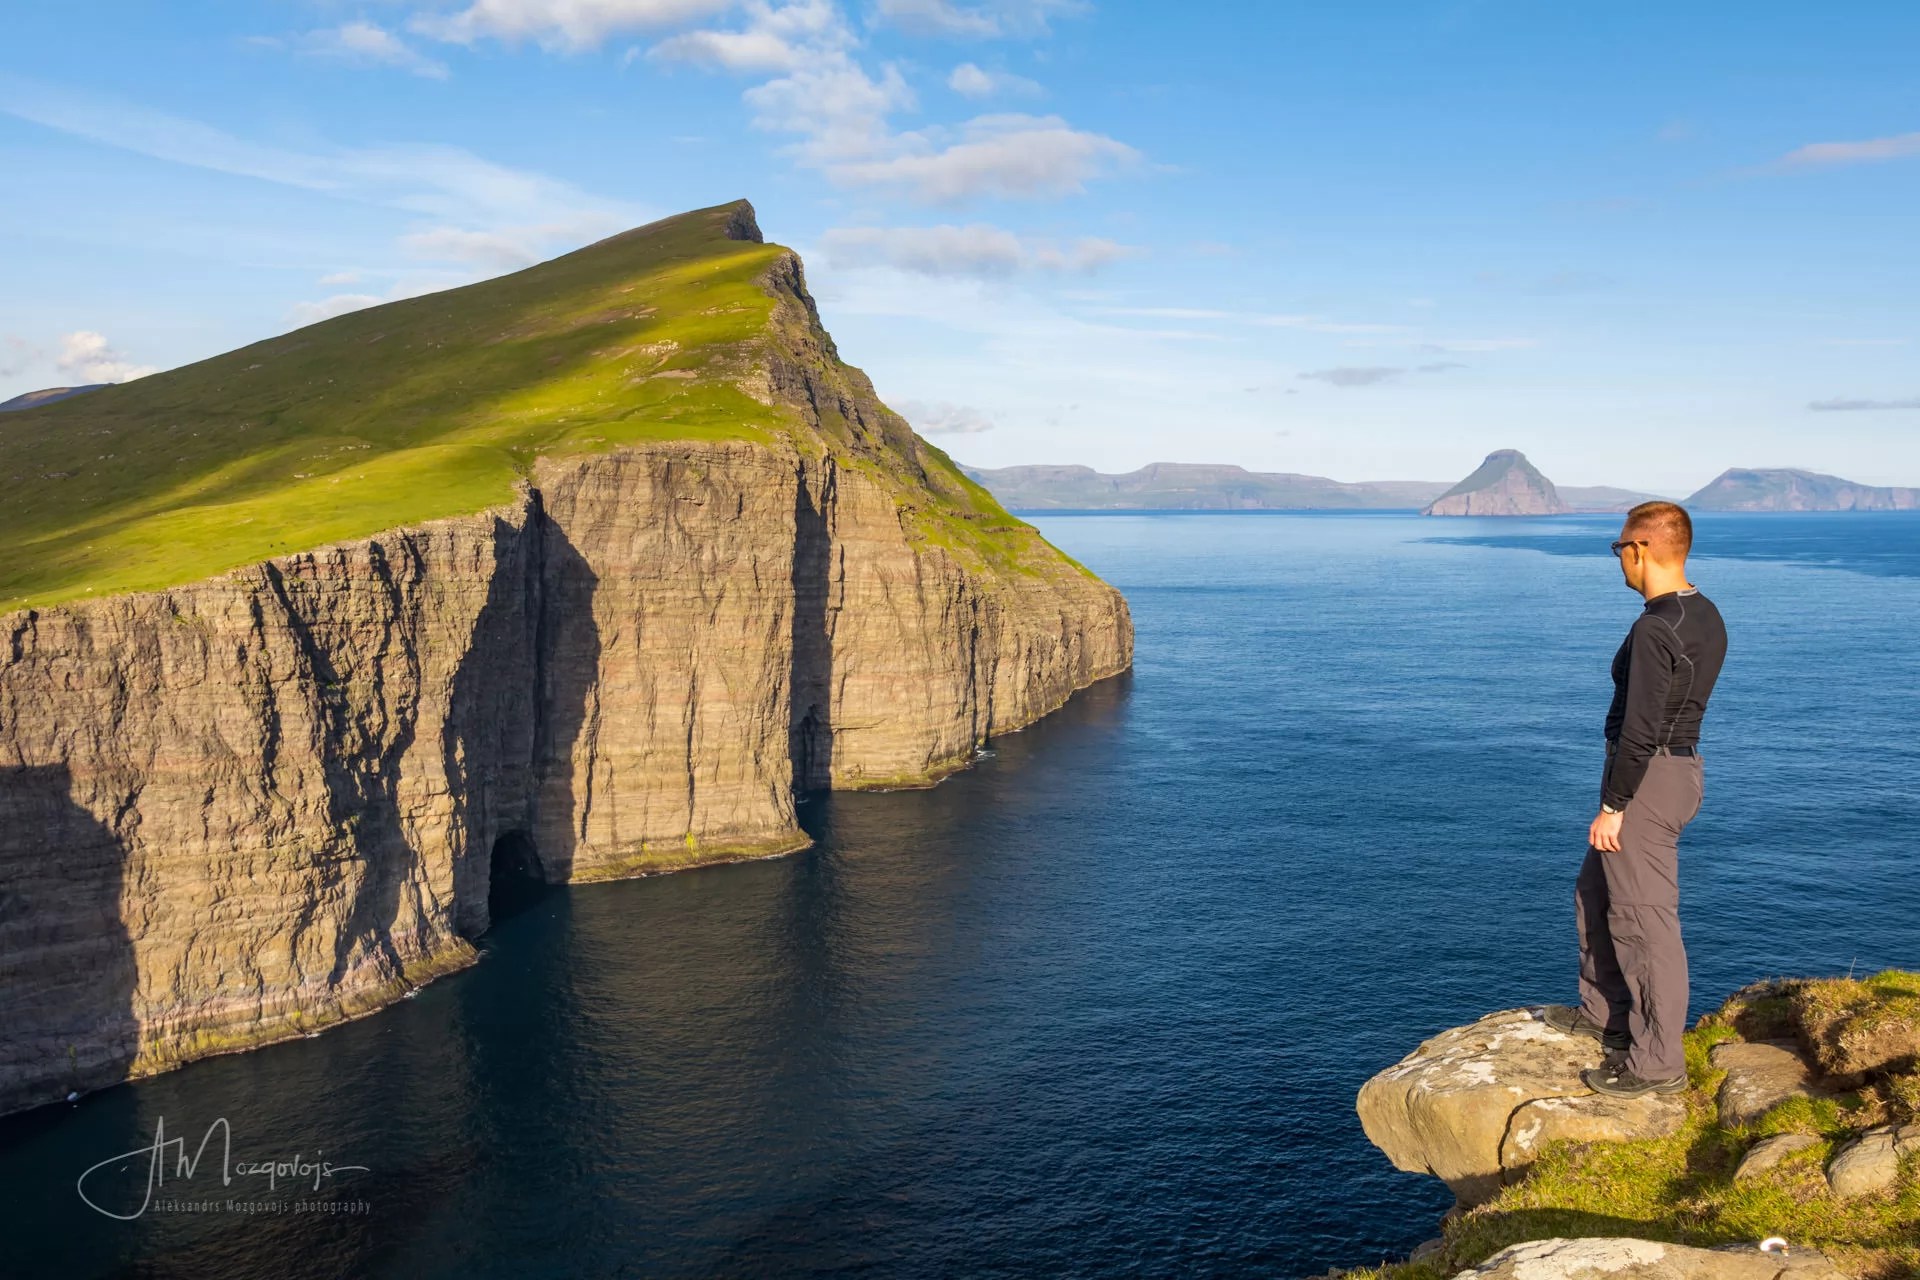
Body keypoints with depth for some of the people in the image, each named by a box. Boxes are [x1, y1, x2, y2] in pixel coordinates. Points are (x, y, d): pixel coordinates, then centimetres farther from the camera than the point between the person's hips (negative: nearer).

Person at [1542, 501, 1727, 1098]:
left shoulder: (1655, 628, -23)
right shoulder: (1707, 617, 9)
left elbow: (1640, 729, -24)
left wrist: (1611, 807, -17)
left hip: (1645, 779, -10)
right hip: (1680, 763, 10)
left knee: (1644, 919, -1)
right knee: (1596, 894, 23)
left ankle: (1657, 1062, 9)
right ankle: (1603, 1013, 36)